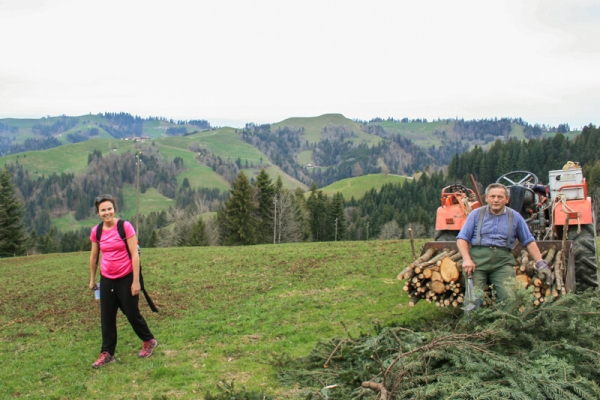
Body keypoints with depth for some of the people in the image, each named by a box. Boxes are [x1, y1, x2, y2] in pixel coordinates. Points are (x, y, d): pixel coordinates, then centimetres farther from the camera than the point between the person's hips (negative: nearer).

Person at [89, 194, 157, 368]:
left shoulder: (125, 226, -12)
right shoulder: (96, 231, 0)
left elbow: (135, 255, -13)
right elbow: (93, 256, 13)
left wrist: (136, 281, -14)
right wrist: (92, 279, 18)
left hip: (126, 278, -4)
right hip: (106, 280, 4)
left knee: (132, 314, 6)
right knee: (106, 317, 7)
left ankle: (149, 341, 29)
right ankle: (107, 353, 19)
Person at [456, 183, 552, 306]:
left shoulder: (515, 217, 15)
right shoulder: (476, 214, 11)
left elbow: (529, 241, 17)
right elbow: (462, 238, 7)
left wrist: (540, 263, 6)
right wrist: (467, 259, -8)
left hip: (503, 261, 1)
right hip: (478, 259, -1)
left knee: (509, 298, -15)